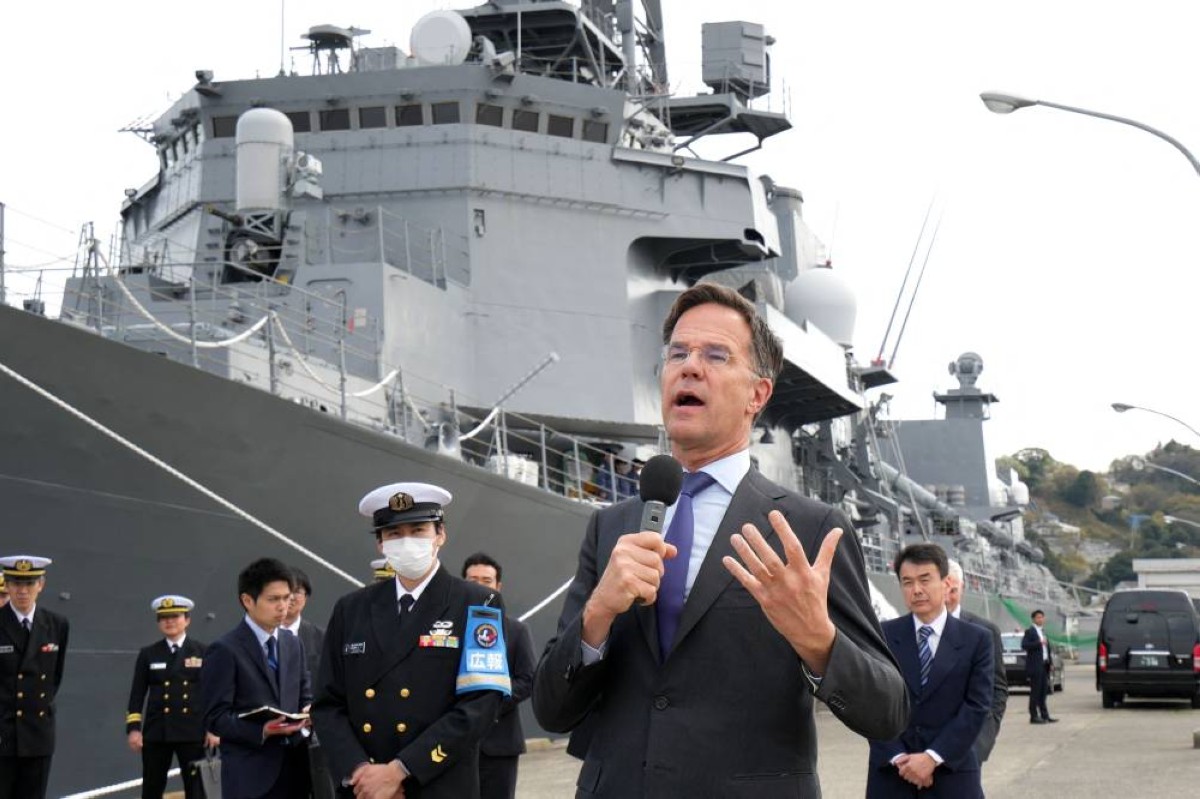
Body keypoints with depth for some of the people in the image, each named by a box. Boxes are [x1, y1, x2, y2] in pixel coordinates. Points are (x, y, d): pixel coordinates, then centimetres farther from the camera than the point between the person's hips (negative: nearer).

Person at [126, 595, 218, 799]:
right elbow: (137, 694, 5)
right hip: (156, 733, 1)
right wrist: (133, 728, -4)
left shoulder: (203, 652, 5)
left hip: (193, 733, -1)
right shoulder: (148, 654, 7)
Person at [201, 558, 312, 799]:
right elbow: (215, 716, -10)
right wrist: (261, 731, -25)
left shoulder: (293, 643, 15)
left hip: (293, 765, 7)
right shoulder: (225, 650, -8)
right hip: (250, 773, -7)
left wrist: (308, 712, -4)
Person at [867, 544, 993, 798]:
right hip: (891, 773, 1)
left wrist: (932, 757, -12)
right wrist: (898, 758, -11)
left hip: (952, 774, 0)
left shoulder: (976, 640, 4)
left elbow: (977, 707, -3)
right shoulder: (882, 636, 5)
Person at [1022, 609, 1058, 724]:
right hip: (1035, 666, -8)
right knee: (1035, 691, -5)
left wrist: (1049, 663, 13)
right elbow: (1024, 645, -20)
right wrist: (1039, 643, -24)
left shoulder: (1042, 631, 18)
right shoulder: (1030, 631, -8)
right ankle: (1034, 716, -2)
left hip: (1044, 665, 8)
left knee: (1043, 692, 11)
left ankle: (1044, 715, 15)